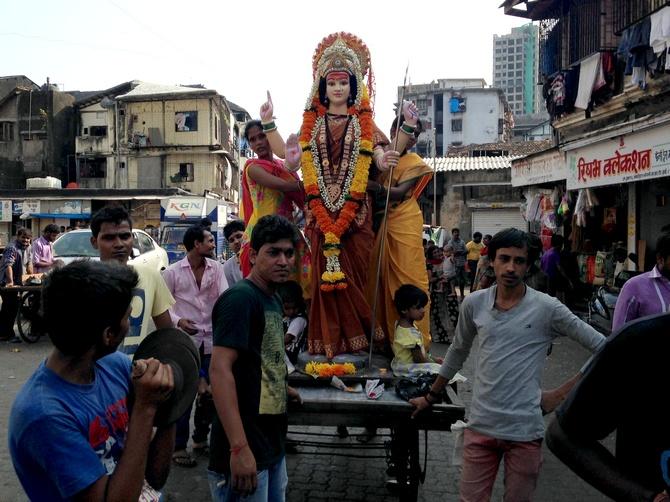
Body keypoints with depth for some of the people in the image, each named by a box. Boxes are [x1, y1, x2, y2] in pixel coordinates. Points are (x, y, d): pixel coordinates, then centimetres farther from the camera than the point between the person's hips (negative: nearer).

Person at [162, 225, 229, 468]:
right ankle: (178, 446, 15)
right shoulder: (173, 272, -5)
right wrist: (178, 321, -19)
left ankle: (201, 438, 31)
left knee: (210, 393, 11)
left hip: (211, 339, 4)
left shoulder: (216, 268, 3)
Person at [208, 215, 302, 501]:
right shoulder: (240, 297, -17)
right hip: (245, 450, -9)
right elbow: (220, 370, -25)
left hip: (272, 445, 9)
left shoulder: (273, 300, 10)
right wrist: (239, 448, -29)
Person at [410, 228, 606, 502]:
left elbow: (603, 348, -5)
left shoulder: (546, 308, -9)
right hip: (480, 426, 2)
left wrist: (562, 392, -8)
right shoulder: (474, 303, 0)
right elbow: (457, 353, 15)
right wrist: (431, 397, 22)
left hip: (525, 430, -2)